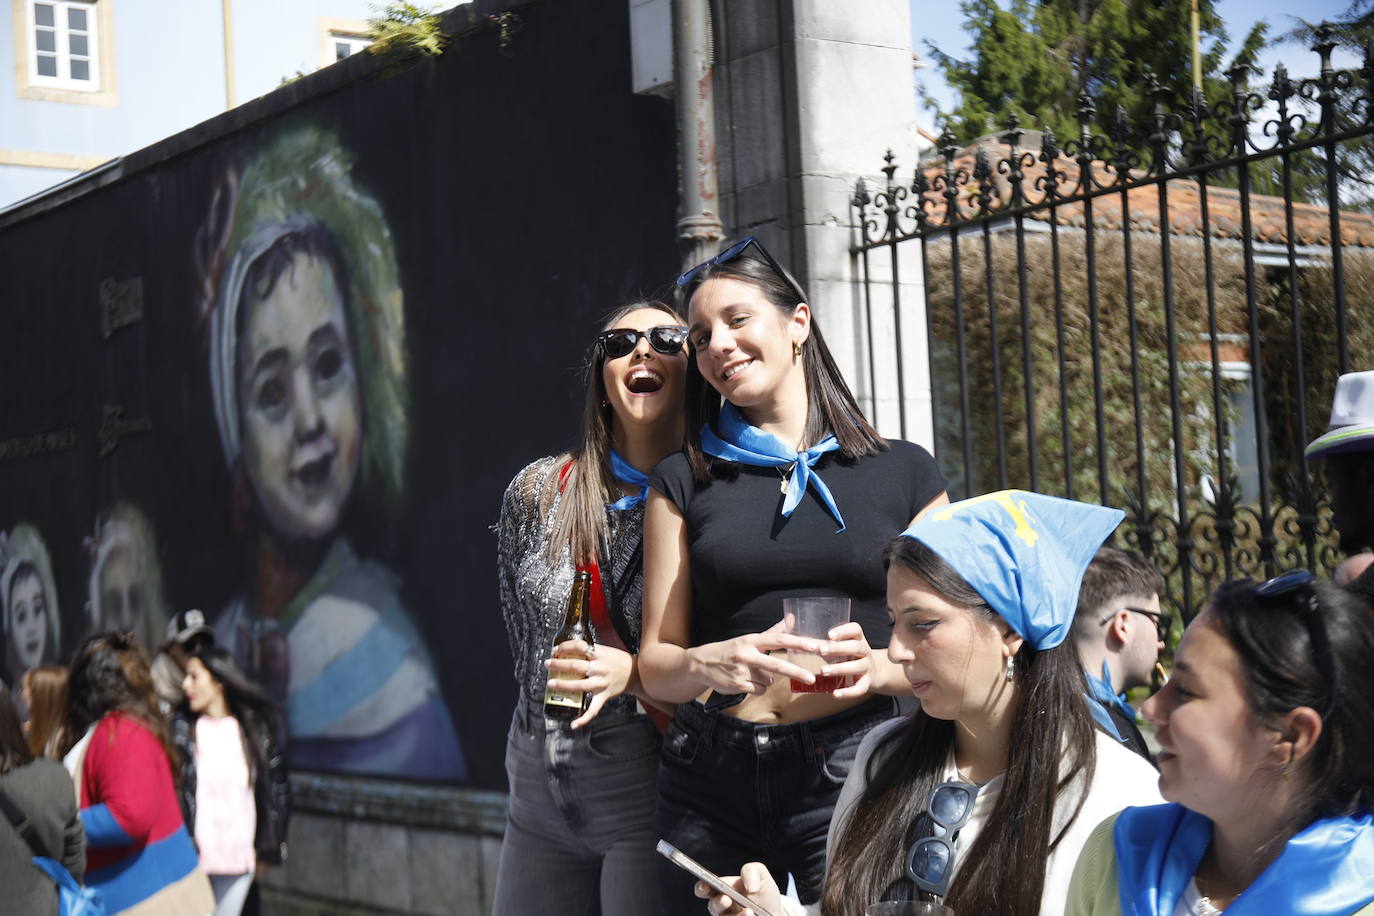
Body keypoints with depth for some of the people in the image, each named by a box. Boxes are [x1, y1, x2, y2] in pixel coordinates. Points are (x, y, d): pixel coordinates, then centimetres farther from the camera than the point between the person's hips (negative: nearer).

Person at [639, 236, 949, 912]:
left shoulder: (904, 474, 7)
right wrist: (710, 663, -15)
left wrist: (878, 669, -13)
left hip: (847, 778, -1)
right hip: (709, 781, 1)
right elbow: (655, 664, 7)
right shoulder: (684, 481, 9)